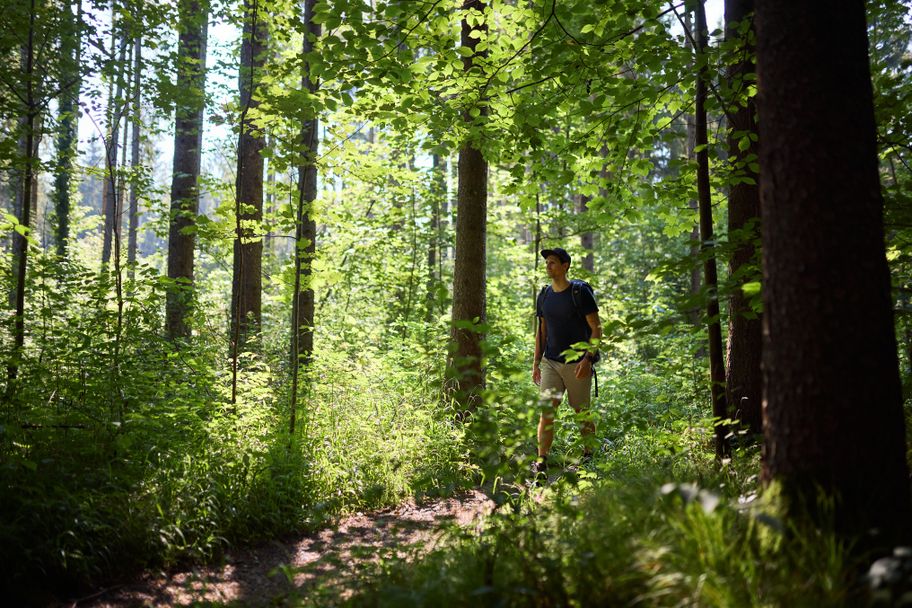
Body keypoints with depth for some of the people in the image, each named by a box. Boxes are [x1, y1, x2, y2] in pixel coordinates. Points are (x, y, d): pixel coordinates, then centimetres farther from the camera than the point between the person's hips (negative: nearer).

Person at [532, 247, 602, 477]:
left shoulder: (580, 293, -8)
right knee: (546, 411, -7)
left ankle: (588, 456, 27)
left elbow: (596, 328, -9)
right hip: (550, 363, 4)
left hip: (577, 364, -4)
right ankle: (541, 462, -6)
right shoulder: (544, 295, 8)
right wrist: (536, 363, 11)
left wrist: (588, 359, -19)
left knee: (583, 413, 8)